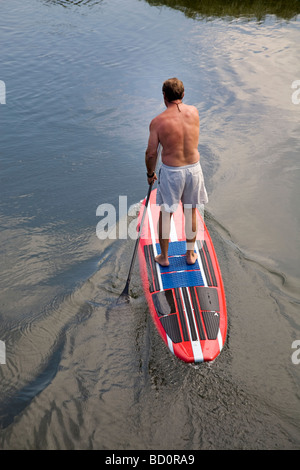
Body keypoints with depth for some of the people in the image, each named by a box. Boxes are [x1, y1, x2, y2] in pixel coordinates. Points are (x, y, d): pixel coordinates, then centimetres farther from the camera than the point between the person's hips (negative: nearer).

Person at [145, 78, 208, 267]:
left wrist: (150, 173, 7)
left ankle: (164, 257, 28)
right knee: (191, 212, 18)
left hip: (171, 171, -3)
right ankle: (190, 254, 33)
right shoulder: (194, 112, -4)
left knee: (166, 214, 14)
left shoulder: (158, 121, -13)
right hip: (193, 168, 3)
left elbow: (151, 153, -9)